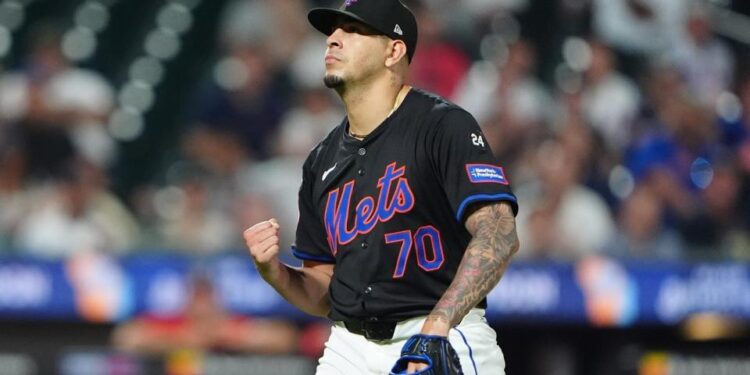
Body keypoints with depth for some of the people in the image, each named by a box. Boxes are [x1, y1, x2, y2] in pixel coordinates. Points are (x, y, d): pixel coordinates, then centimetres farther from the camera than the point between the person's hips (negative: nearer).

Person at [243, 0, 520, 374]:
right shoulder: (322, 161, 14)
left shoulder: (442, 126, -6)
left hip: (445, 343, -6)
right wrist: (272, 271, -3)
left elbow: (498, 236, -19)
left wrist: (437, 325, -30)